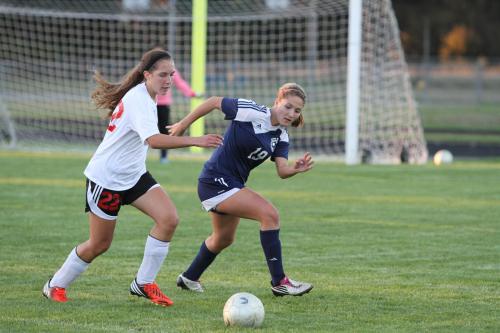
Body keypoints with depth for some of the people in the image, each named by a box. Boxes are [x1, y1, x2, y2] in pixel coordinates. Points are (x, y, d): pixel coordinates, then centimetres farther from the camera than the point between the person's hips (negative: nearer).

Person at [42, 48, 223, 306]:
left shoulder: (144, 96, 4)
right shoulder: (138, 100, -26)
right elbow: (153, 140, -41)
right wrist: (194, 141, -48)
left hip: (133, 176, 8)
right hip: (106, 177, -8)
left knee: (169, 218, -12)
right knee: (99, 244, 3)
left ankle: (144, 284, -2)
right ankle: (56, 286, 26)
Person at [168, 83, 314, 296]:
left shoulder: (281, 136, 2)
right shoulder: (252, 112, -19)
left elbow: (282, 171, -10)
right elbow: (214, 102, -10)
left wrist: (296, 169, -32)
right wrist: (183, 125, -4)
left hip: (232, 185, 10)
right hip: (216, 181, -10)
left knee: (223, 239, 28)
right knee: (269, 214, -21)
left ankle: (189, 278, 50)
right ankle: (279, 282, -17)